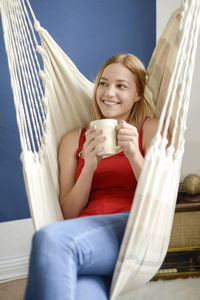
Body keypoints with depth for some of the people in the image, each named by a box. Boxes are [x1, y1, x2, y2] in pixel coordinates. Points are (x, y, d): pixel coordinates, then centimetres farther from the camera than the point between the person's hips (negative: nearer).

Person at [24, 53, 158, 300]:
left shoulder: (152, 129, 16)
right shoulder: (73, 140, 23)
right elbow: (69, 214, 14)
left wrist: (134, 155, -8)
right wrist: (89, 167, -3)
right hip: (86, 235, 2)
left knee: (50, 238, -32)